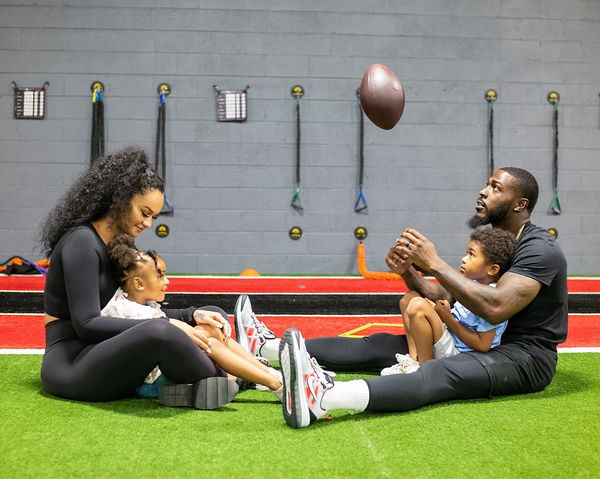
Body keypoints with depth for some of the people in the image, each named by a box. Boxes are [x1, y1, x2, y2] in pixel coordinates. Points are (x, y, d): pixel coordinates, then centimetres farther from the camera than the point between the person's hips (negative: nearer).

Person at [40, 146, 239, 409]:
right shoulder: (81, 242, -13)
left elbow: (142, 313, 16)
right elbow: (86, 324, -21)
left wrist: (192, 315, -3)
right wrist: (166, 326, -24)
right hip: (71, 365, -9)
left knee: (213, 316, 6)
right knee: (159, 332, -39)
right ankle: (220, 383, -14)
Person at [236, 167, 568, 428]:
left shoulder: (539, 249, -14)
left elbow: (495, 308, -31)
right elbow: (442, 298, 9)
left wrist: (434, 263, -27)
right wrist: (408, 272, -11)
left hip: (524, 356, -9)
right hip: (485, 344, 9)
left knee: (440, 373, -37)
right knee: (380, 346, -2)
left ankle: (322, 398, -62)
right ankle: (269, 349, -7)